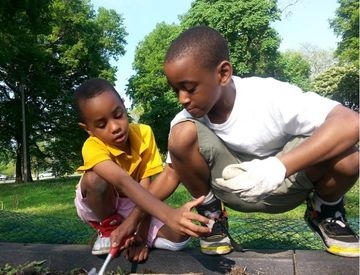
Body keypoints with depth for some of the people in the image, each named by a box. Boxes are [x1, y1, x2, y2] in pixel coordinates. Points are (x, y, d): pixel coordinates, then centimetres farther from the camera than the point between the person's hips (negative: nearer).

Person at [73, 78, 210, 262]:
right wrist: (168, 215, -63)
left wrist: (132, 223, -35)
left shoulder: (144, 133, -21)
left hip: (136, 204, 2)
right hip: (100, 207, -1)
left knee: (181, 233, -22)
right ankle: (107, 230, -8)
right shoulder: (92, 148, -32)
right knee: (94, 179, -37)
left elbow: (145, 185, -23)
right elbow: (124, 182, -50)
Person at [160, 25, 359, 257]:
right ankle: (212, 215, 0)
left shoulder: (270, 97, -28)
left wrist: (278, 167, -46)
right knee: (182, 135, -26)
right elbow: (170, 174, -6)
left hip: (285, 183, -1)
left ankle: (325, 213, 3)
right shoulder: (187, 120, -17)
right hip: (232, 188, 2)